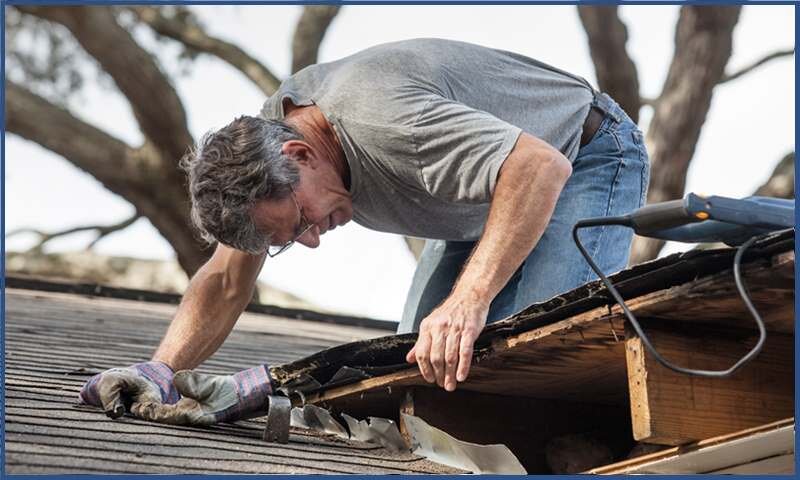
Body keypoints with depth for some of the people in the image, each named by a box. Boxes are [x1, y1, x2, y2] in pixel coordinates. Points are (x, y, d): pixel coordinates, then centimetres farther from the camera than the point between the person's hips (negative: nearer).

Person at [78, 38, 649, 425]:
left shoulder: (380, 122, -40)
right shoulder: (264, 140, -12)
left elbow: (541, 167, -49)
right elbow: (227, 280, -4)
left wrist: (469, 300, -56)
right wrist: (159, 373, -18)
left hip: (587, 157, -8)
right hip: (497, 184, 8)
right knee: (419, 361, -4)